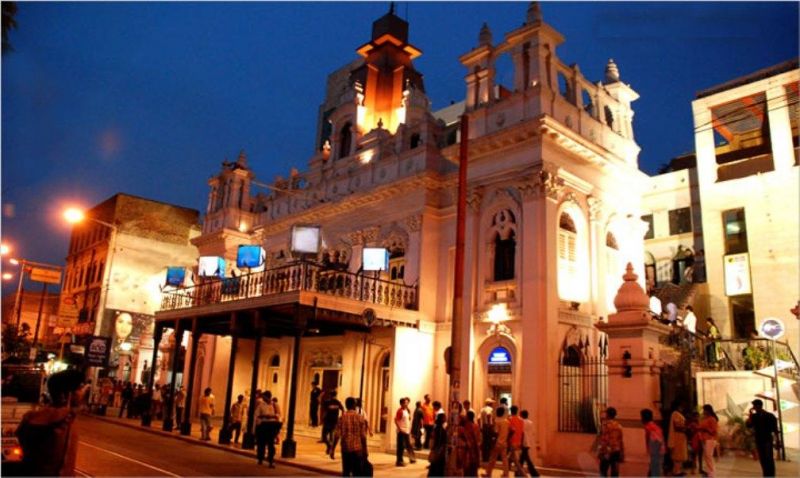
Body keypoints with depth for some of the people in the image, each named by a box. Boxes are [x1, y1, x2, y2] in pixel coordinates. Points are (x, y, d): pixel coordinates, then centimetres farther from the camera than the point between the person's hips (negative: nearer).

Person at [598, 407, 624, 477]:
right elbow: (620, 441, 9)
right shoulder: (619, 426, 8)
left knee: (603, 471, 3)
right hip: (616, 451, 6)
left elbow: (604, 440, -15)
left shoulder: (605, 424, -11)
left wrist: (600, 452, -12)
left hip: (607, 452, -6)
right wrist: (622, 455, 15)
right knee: (615, 472, 9)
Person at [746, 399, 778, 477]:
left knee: (769, 459, -7)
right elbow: (748, 425, -8)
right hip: (758, 441, 4)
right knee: (762, 459, 7)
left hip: (767, 440, -4)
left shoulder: (770, 416, -4)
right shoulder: (754, 416, 5)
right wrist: (750, 414, -12)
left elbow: (775, 430, -2)